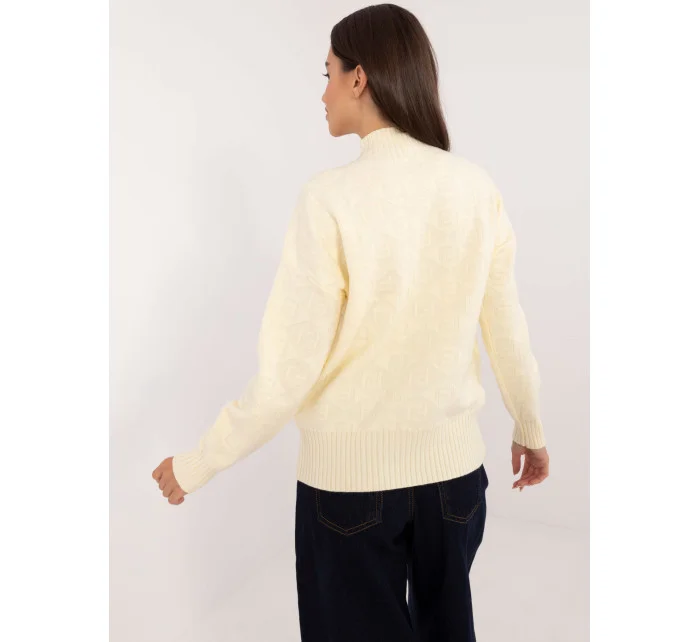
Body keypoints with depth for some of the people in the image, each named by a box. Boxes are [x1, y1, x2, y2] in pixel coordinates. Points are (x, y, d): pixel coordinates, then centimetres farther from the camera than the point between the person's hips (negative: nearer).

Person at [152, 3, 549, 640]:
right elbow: (509, 333, 1)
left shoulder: (332, 196, -17)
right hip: (454, 464, 4)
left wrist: (196, 466, -3)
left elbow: (289, 372, -17)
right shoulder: (476, 187, -6)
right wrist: (531, 430, 19)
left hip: (351, 473, -3)